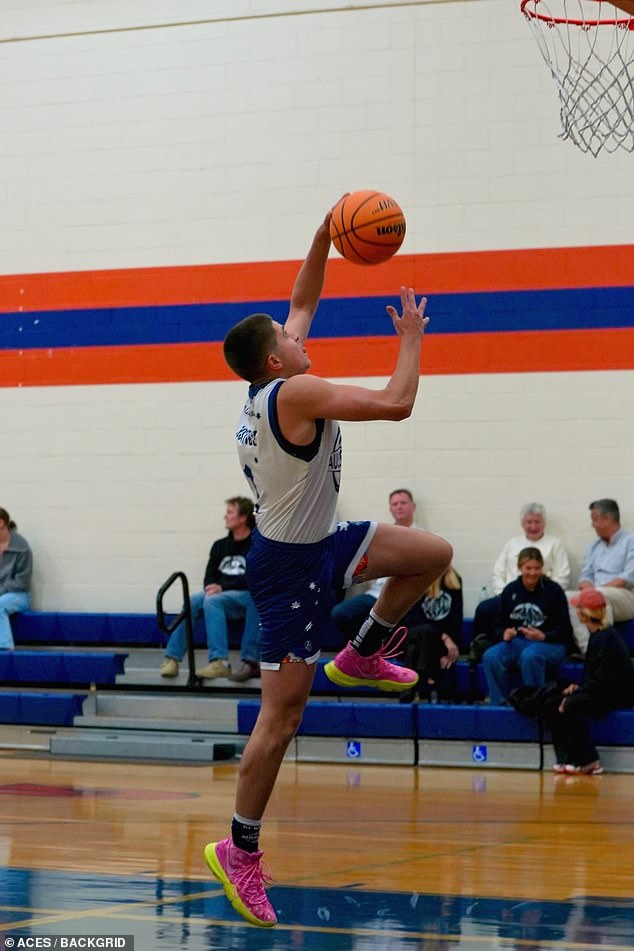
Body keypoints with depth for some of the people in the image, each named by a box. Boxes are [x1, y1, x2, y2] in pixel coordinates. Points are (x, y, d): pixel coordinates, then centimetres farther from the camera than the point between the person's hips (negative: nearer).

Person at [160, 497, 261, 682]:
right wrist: (211, 587, -8)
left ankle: (219, 661, -42)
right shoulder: (220, 545, 19)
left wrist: (223, 587, -18)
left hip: (247, 597, -6)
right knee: (191, 602, -23)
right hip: (220, 595, 6)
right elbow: (210, 576, 15)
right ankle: (172, 658, -27)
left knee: (212, 601, -33)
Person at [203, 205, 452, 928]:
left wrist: (323, 239, 11)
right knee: (281, 715, -6)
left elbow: (303, 305, 19)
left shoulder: (270, 388, 4)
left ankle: (362, 656, 25)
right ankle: (240, 851, 2)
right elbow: (395, 405, -27)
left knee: (434, 554, 13)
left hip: (318, 545, 10)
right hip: (289, 568, -10)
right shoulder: (297, 393, -22)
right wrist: (411, 339, -12)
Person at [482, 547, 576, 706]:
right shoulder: (510, 591, 9)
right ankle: (499, 704, -17)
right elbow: (498, 625, 12)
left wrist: (543, 637, -21)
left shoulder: (554, 590, -1)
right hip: (517, 641, 4)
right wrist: (504, 634, -12)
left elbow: (564, 630, -3)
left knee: (529, 656, -38)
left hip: (551, 643, -4)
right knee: (490, 657, -26)